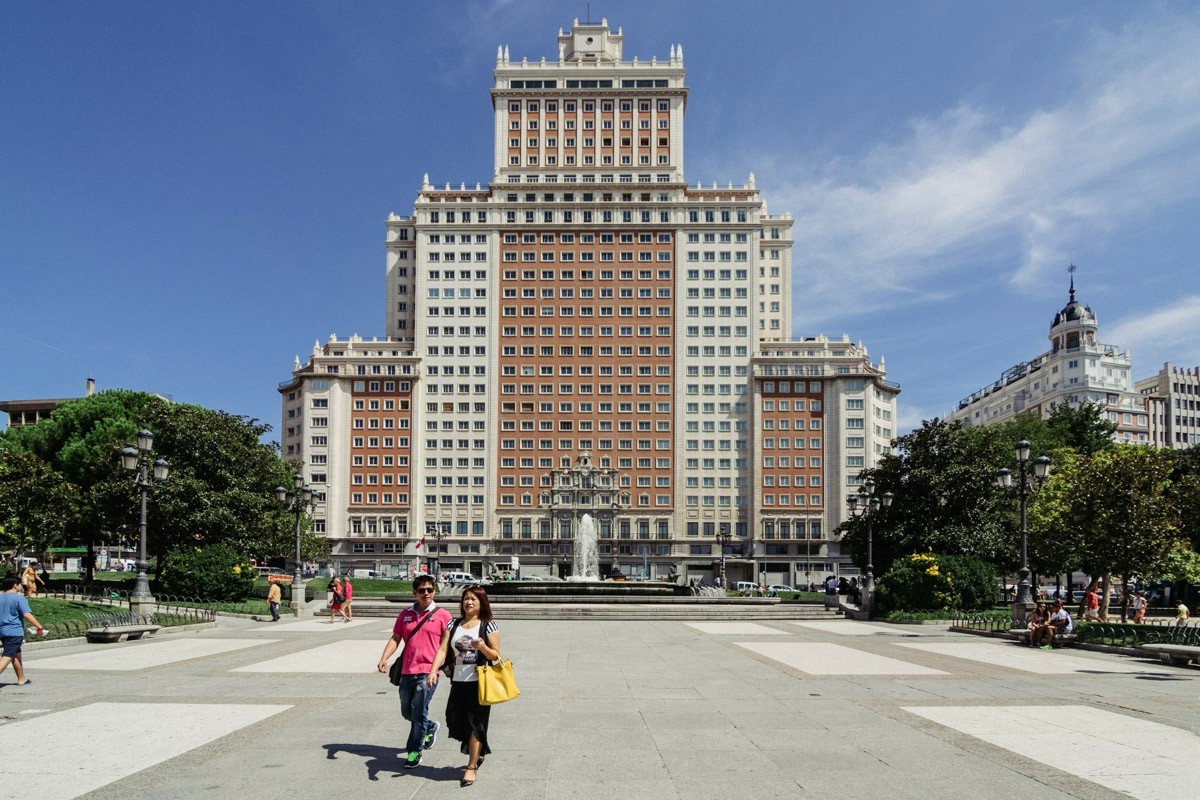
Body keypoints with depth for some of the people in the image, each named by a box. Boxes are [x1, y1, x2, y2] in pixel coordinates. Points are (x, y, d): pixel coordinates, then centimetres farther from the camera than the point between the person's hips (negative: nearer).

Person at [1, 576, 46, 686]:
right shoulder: (19, 598, -10)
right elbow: (27, 615, -20)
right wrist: (40, 627, -17)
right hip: (14, 632, -8)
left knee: (17, 655, 19)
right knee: (7, 657, -10)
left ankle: (21, 679, 29)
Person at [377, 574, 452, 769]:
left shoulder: (442, 615, -1)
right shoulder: (405, 614, 10)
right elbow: (395, 638, 8)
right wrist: (384, 658, -7)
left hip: (427, 672, -5)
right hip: (406, 671, 5)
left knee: (418, 713, -8)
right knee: (406, 712, 15)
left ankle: (414, 751, 6)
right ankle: (430, 728, 42)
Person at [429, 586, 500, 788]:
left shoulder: (488, 626, -1)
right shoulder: (453, 625, 10)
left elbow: (496, 656, -2)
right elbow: (443, 650, 1)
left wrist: (483, 647, -22)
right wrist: (433, 670, -14)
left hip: (479, 682, -4)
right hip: (458, 681, 4)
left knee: (475, 723, -3)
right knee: (455, 723, 6)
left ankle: (471, 767, 9)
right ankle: (478, 752, 32)